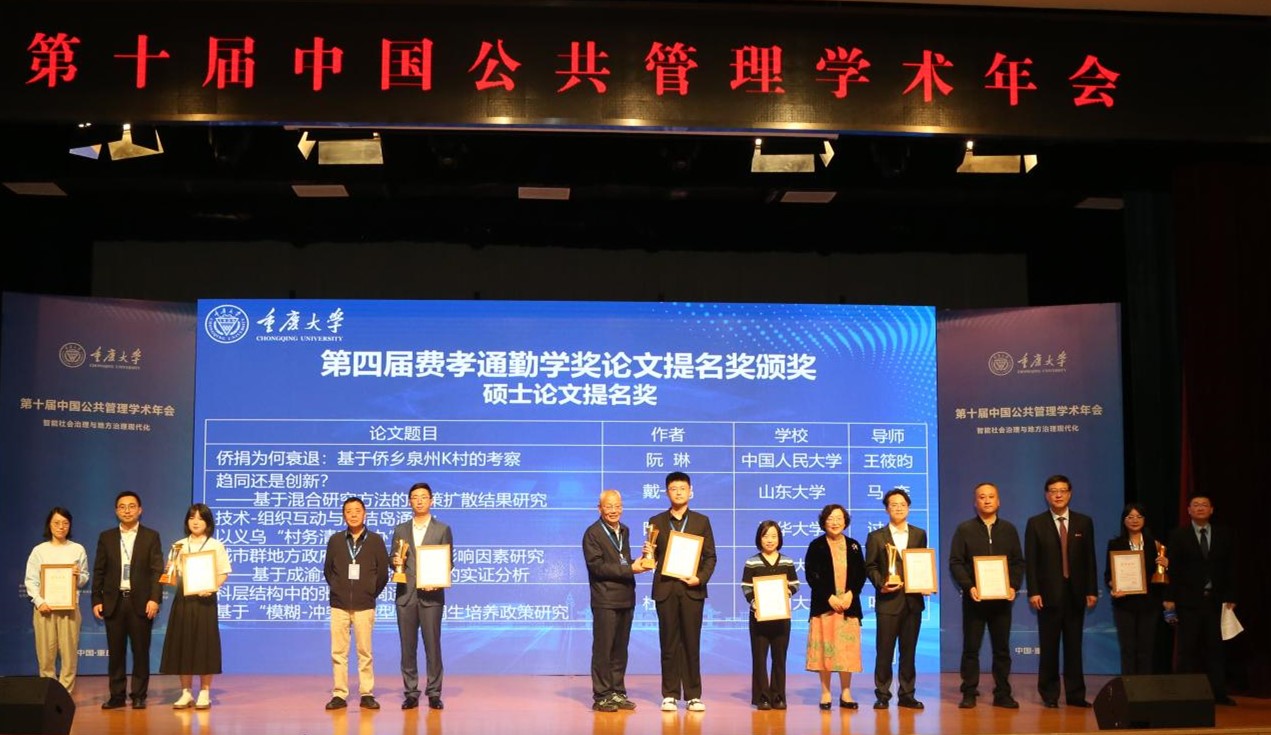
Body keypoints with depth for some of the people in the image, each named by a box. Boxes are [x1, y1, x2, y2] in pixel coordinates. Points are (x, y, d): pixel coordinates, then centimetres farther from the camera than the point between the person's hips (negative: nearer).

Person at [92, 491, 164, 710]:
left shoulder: (151, 536, 4)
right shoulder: (106, 537, 10)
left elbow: (157, 571, -2)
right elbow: (99, 571, 8)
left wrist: (155, 599, -13)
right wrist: (96, 600, 0)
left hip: (141, 602, -2)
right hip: (114, 602, 2)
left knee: (140, 651, 1)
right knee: (115, 652, 5)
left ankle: (139, 696, 8)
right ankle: (117, 695, 12)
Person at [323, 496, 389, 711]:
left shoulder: (375, 540, 2)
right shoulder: (335, 540, 6)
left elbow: (383, 573, 5)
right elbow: (328, 570, 13)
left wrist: (371, 594, 6)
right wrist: (337, 589, 10)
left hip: (364, 606, -1)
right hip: (339, 605, 1)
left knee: (365, 652, 1)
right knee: (338, 652, 1)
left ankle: (367, 694, 7)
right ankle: (339, 695, 7)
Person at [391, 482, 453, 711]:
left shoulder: (442, 529, 6)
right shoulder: (400, 530, 14)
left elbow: (448, 562, 4)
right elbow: (393, 561, 15)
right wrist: (396, 562, -8)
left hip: (431, 595, -2)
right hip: (406, 595, 2)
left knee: (432, 645, -3)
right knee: (408, 646, 4)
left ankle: (434, 693, 4)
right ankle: (411, 693, 10)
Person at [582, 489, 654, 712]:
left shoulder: (624, 531, 15)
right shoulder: (592, 533, -7)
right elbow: (597, 566, -14)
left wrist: (637, 564, 1)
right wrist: (629, 569, -17)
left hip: (626, 598, 7)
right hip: (605, 600, -7)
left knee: (620, 649, 10)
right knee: (603, 649, -3)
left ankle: (618, 693, 17)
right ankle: (601, 696, 2)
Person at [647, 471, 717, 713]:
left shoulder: (701, 521, 8)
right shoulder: (656, 522, 9)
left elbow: (710, 556, 5)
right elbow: (653, 557, 9)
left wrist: (701, 577, -10)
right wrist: (649, 553, -14)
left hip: (692, 589, 0)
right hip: (666, 589, 0)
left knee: (692, 643, 1)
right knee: (669, 644, 2)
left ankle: (693, 695, 6)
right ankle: (670, 695, 8)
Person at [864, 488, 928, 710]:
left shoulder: (919, 534, 13)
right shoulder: (876, 537, 4)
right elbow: (870, 567, 1)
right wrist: (881, 583, -15)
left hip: (913, 600, 3)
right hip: (888, 600, -3)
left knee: (909, 650, 6)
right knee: (884, 650, -2)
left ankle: (907, 694, 13)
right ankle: (882, 694, 5)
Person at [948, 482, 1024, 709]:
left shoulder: (1008, 529, 10)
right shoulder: (965, 529, 3)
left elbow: (1018, 562, 8)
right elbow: (955, 563, -2)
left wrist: (1013, 586, -8)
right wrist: (969, 586, -15)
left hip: (1002, 597, 2)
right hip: (974, 597, -2)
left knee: (1002, 648, 6)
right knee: (971, 647, 1)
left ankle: (1002, 694, 12)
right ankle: (969, 694, 6)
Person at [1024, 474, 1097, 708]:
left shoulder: (1084, 522, 8)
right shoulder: (1036, 523, 2)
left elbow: (1090, 559, 6)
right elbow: (1030, 561, -2)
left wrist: (1092, 591, 1)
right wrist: (1033, 592, -10)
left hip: (1075, 593, 2)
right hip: (1049, 594, -2)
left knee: (1074, 646, 4)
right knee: (1049, 647, 3)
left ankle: (1075, 694, 9)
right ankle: (1050, 695, 10)